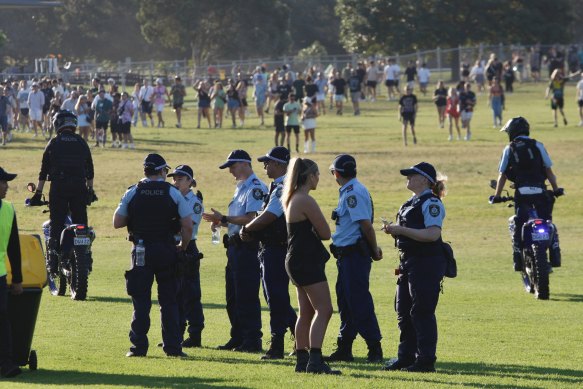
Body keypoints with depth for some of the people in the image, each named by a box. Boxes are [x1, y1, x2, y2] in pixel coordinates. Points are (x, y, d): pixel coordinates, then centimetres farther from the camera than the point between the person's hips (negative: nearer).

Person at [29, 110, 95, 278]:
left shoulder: (54, 143, 5)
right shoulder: (82, 143, 10)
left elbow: (43, 171, 7)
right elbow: (90, 171, 16)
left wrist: (38, 193, 13)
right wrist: (91, 190, 27)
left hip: (58, 188, -2)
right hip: (79, 187, 2)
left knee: (56, 226, 1)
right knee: (81, 224, 8)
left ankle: (53, 263, -5)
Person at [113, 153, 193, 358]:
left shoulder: (132, 193, 1)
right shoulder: (173, 193, -1)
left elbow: (117, 222, 1)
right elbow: (188, 225, -5)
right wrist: (183, 247, 9)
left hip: (141, 251, 0)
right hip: (166, 251, 0)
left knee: (140, 301, 3)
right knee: (169, 301, 7)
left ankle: (138, 346, -1)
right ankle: (173, 347, 5)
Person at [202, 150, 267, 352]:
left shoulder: (255, 188, -12)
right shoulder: (241, 188, 20)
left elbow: (251, 219, -21)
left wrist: (224, 218, -17)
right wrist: (221, 222, 7)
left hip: (248, 246, -10)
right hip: (235, 246, 10)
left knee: (247, 296, -9)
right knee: (232, 297, 13)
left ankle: (252, 340, -6)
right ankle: (237, 338, 20)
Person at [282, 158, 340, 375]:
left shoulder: (292, 199, 13)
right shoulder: (306, 201, -17)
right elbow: (325, 233, -13)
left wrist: (312, 232, 6)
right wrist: (316, 231, 7)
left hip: (296, 259, 10)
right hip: (308, 261, -10)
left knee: (306, 312, 14)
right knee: (323, 310, -11)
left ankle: (302, 360, 15)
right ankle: (315, 361, -19)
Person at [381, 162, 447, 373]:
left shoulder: (431, 203, -12)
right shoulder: (411, 203, 19)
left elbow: (433, 234, -24)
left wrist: (402, 230, -21)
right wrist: (393, 229, 8)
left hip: (427, 263, -10)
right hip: (409, 261, 10)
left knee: (422, 312, -8)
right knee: (403, 311, 12)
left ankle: (425, 361, -4)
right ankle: (405, 357, 20)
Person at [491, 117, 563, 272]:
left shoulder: (509, 149, 6)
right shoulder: (537, 146, 5)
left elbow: (502, 175, 5)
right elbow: (549, 170, 3)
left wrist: (497, 196, 13)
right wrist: (556, 189, 11)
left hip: (521, 193, 0)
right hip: (540, 192, 0)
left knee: (519, 227, 6)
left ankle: (519, 261, 1)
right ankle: (554, 257, -1)